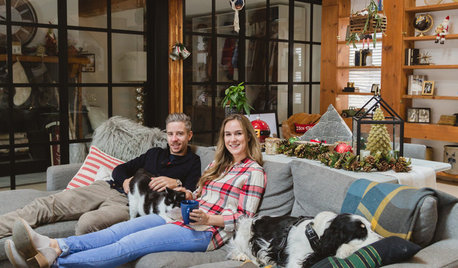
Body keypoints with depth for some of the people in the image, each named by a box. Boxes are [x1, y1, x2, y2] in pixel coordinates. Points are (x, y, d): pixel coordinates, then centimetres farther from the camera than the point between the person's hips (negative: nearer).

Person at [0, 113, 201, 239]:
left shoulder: (193, 163, 10)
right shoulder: (154, 153, 26)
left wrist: (175, 183, -21)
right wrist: (126, 180, 0)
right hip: (107, 188, 6)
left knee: (88, 222, -36)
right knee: (45, 205, -10)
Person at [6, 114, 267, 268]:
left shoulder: (254, 172, 0)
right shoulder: (217, 165, 24)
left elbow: (244, 219, -6)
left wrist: (208, 218, -19)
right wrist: (191, 197, 6)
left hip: (205, 232, -8)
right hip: (183, 219, 8)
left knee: (129, 244, -24)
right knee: (119, 230, -17)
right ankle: (54, 246, -33)